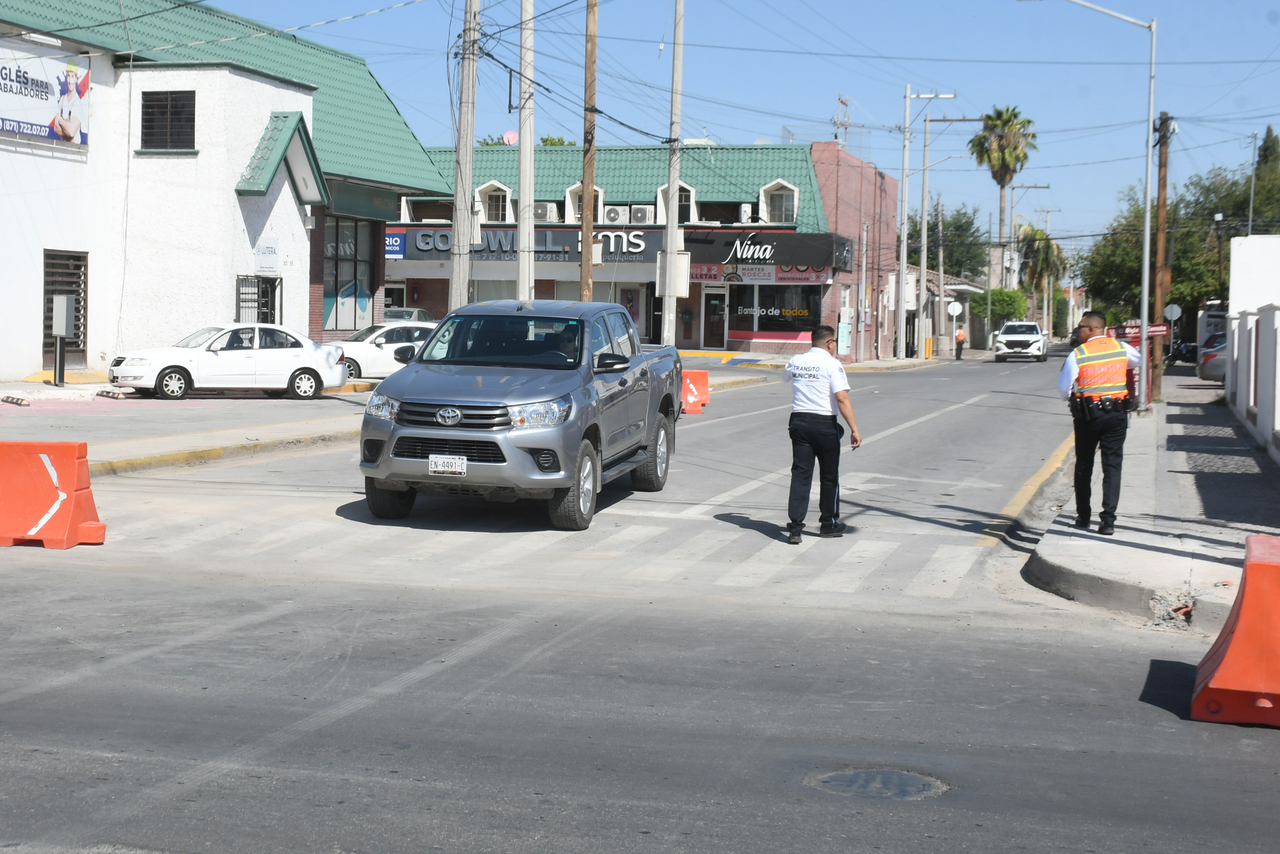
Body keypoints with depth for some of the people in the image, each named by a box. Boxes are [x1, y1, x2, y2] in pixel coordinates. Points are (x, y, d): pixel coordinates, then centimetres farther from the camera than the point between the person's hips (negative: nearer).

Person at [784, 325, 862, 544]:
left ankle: (795, 527, -8)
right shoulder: (832, 364, -9)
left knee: (800, 474, 2)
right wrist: (854, 429, -19)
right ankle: (829, 524, 25)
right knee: (829, 476, 13)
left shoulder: (795, 362, 7)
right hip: (824, 423, -4)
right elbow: (842, 398, -18)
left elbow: (787, 375, 32)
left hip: (799, 420, 4)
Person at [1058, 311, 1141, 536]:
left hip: (1087, 416, -2)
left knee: (1084, 466, 14)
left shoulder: (1077, 355, -9)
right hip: (1117, 415, 2)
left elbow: (1063, 389, -5)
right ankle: (1108, 519, -8)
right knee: (1112, 466, 1)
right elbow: (1139, 361, 23)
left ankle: (1083, 516, 20)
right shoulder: (1121, 348, 1)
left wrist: (1072, 398, 16)